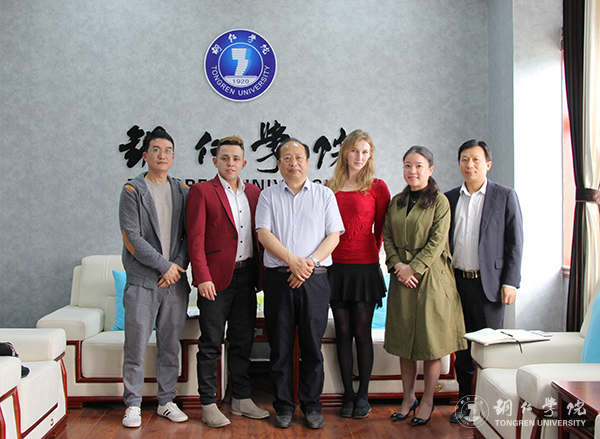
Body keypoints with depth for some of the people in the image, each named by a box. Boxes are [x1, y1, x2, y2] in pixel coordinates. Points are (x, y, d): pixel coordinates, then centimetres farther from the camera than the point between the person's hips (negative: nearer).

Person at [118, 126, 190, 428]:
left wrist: (178, 266, -6)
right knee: (136, 346, 0)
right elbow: (132, 238, -8)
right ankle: (133, 404, 13)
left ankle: (166, 401, 21)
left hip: (175, 279, 3)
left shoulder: (182, 191, 11)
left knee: (170, 346, 9)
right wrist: (164, 265, -10)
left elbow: (190, 235, 8)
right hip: (142, 280, -3)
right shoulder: (133, 190, 0)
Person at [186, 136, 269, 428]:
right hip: (216, 277, -5)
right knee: (211, 344, 3)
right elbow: (195, 238, -9)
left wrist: (261, 272, 6)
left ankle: (241, 399, 25)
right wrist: (202, 277, -16)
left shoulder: (253, 192, 12)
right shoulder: (202, 191, -3)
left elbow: (259, 234, 14)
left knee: (243, 341, 13)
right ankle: (209, 404, 14)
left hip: (245, 276, 5)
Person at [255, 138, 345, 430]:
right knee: (280, 347, 6)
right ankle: (283, 406, 19)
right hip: (278, 277, 1)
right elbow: (264, 234, -1)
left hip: (314, 279, 0)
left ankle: (312, 406, 19)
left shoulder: (324, 195, 9)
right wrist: (292, 260, -14)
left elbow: (333, 236, 2)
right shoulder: (268, 196, 10)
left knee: (312, 347, 4)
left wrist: (310, 262, -13)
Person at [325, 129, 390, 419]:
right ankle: (348, 395, 17)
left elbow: (381, 228, 6)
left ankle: (363, 396, 15)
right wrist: (322, 257, 7)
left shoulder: (377, 187, 0)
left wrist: (372, 253, 9)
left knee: (362, 333, 3)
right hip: (336, 267, 3)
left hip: (365, 268, -3)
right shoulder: (330, 187, 8)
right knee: (343, 333, 7)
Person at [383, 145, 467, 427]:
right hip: (402, 277, 5)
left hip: (431, 277, -4)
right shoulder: (396, 202, 12)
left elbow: (437, 241, -10)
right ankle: (408, 398, 23)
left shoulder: (439, 201, -4)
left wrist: (414, 268, -15)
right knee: (403, 340, 9)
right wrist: (397, 264, -7)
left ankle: (427, 401, 17)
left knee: (431, 341, 2)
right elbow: (387, 236, 9)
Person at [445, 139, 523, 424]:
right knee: (462, 346, 10)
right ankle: (465, 400, 21)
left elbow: (515, 243, -1)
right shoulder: (449, 198, 10)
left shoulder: (505, 196, 2)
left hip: (489, 283, -3)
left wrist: (510, 282, -8)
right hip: (456, 281, 3)